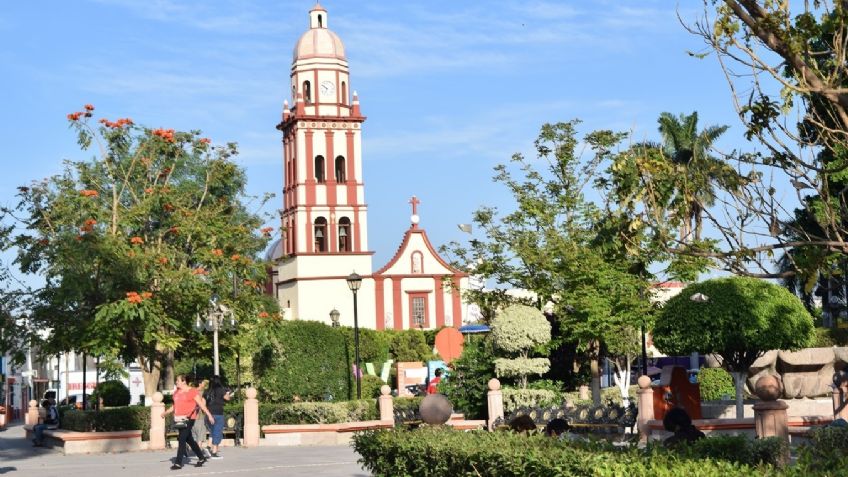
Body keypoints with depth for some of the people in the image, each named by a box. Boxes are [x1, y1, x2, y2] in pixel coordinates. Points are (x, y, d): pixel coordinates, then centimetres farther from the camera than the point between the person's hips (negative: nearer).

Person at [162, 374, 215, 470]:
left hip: (188, 419, -7)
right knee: (189, 440, 13)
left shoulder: (192, 391, -5)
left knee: (182, 440, -12)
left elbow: (201, 404, -5)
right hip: (179, 419, 7)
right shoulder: (176, 392, 16)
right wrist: (166, 412, 17)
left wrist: (209, 415, -8)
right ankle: (201, 458, 26)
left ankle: (178, 463, -10)